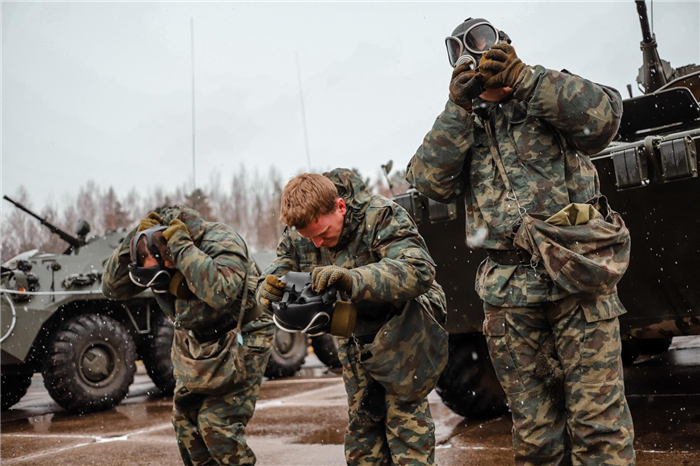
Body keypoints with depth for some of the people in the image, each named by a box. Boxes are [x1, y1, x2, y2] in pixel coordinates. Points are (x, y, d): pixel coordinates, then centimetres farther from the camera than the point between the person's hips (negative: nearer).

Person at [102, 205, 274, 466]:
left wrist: (182, 247, -41)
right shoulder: (155, 253, -10)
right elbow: (112, 288, -10)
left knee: (216, 424, -13)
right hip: (192, 343, 7)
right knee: (185, 421, 7)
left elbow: (220, 292, -45)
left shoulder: (222, 242, -29)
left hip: (237, 343, -7)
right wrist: (135, 240, -23)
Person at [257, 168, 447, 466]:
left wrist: (353, 279, -55)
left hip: (402, 328, -5)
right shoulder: (297, 234, -10)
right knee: (361, 419, 10)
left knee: (405, 414, -9)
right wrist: (270, 289, -34)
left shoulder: (381, 217, -27)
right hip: (354, 338, 5)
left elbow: (420, 271, -40)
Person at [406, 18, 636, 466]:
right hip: (507, 291, 3)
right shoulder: (464, 126, 17)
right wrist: (457, 107, -3)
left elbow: (604, 116, -10)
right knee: (533, 428, 8)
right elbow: (430, 181, 2)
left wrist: (523, 77, -11)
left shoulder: (553, 94, 10)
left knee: (599, 419, -3)